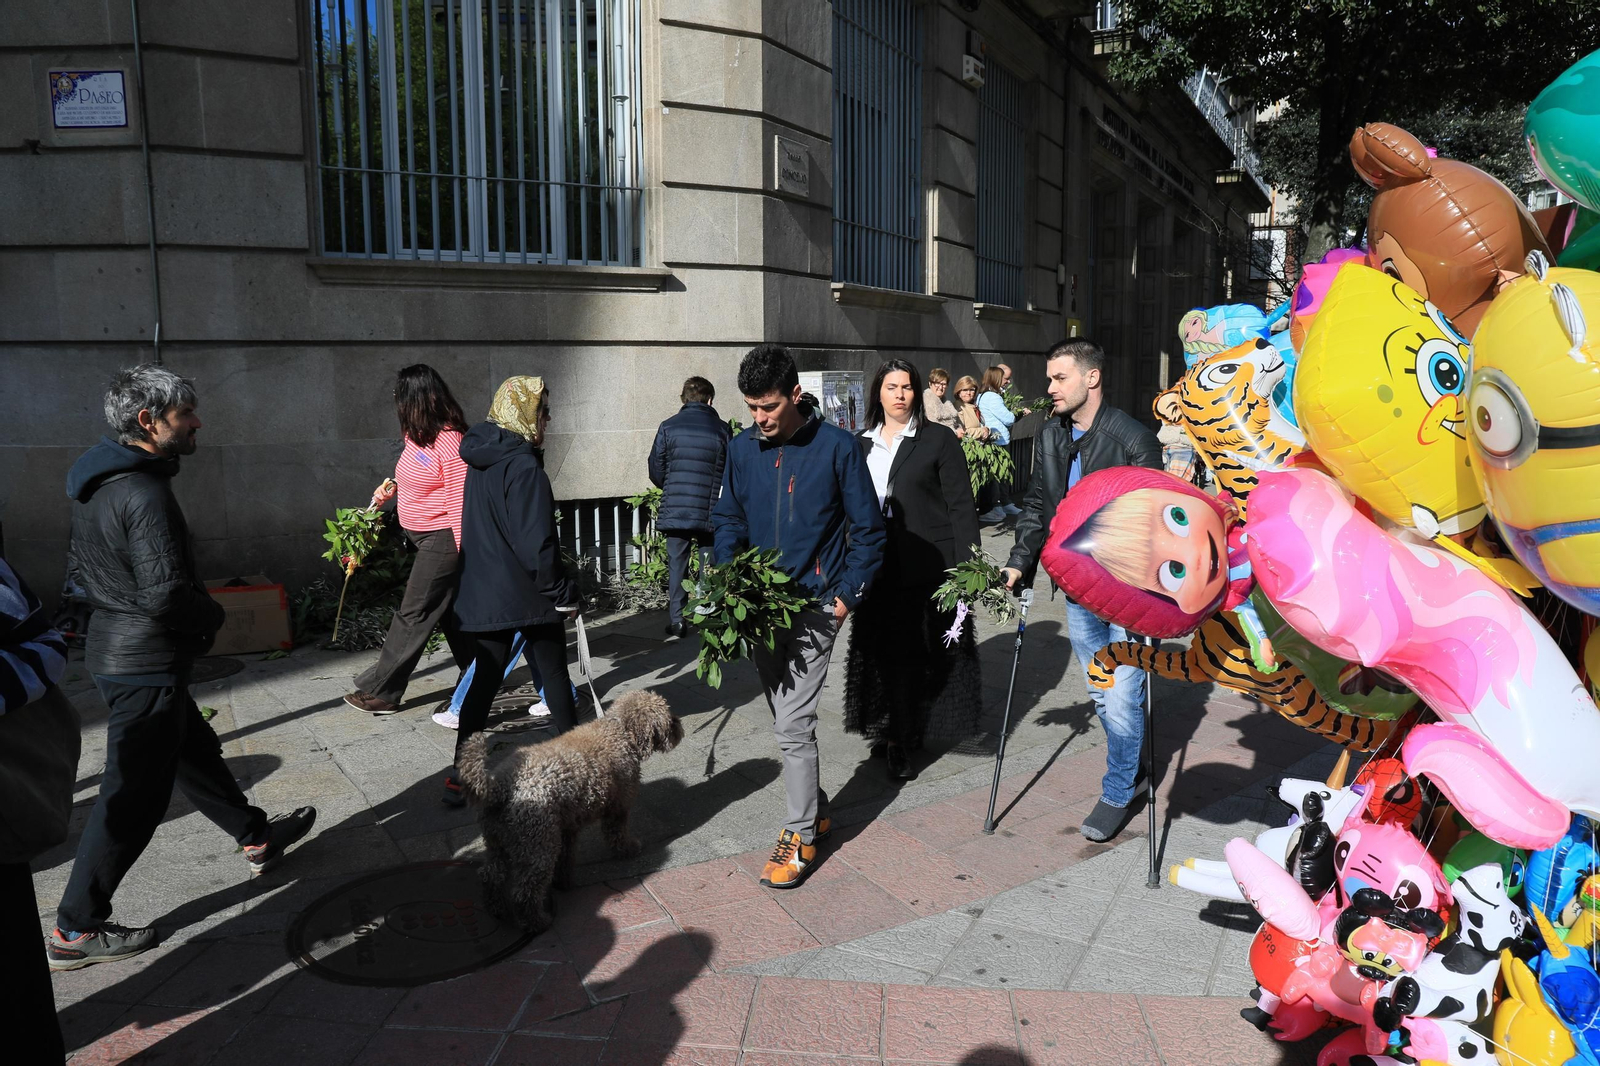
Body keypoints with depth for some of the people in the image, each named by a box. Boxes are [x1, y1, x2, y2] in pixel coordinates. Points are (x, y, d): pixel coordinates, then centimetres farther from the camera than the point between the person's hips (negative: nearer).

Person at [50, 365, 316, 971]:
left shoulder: (97, 483, 7)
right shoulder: (144, 493, -23)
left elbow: (87, 571, 17)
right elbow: (166, 593, -29)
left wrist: (197, 615, 13)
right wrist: (212, 615, -8)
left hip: (113, 649, 10)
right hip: (146, 665, -10)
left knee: (194, 750, 23)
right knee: (133, 796, -1)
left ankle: (256, 836, 41)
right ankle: (76, 931, 10)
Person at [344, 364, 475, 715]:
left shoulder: (448, 440, -21)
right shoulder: (416, 434, 8)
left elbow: (461, 497, -22)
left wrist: (463, 551, -22)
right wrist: (393, 488, 6)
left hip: (442, 539, -10)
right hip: (422, 536, 10)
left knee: (414, 614, -2)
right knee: (449, 611, 16)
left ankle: (381, 691, 6)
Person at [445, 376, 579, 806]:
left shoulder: (479, 460, 8)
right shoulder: (523, 465, -18)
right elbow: (536, 542, -22)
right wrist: (562, 592, -12)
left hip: (483, 593, 7)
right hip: (528, 593, -7)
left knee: (484, 679, 10)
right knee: (554, 675, 10)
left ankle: (460, 776, 8)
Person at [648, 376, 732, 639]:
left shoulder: (668, 427, -1)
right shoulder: (721, 429, -3)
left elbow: (656, 471, 1)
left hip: (674, 510, 0)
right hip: (710, 513, 0)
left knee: (676, 565, 8)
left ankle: (676, 621, 7)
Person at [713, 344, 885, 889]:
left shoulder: (836, 446, -9)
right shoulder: (741, 449, 3)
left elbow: (867, 530, -4)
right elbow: (727, 521, 11)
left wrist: (846, 597, -9)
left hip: (814, 608, -5)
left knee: (792, 726, -7)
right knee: (788, 721, 16)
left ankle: (802, 837, 9)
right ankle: (815, 808, 35)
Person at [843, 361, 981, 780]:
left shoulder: (939, 439, -1)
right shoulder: (863, 445, 12)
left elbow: (961, 505, -4)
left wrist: (967, 566, -11)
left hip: (930, 564, -4)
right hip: (879, 568, 4)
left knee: (923, 649, 2)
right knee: (887, 649, 5)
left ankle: (904, 736, 15)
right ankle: (897, 736, 15)